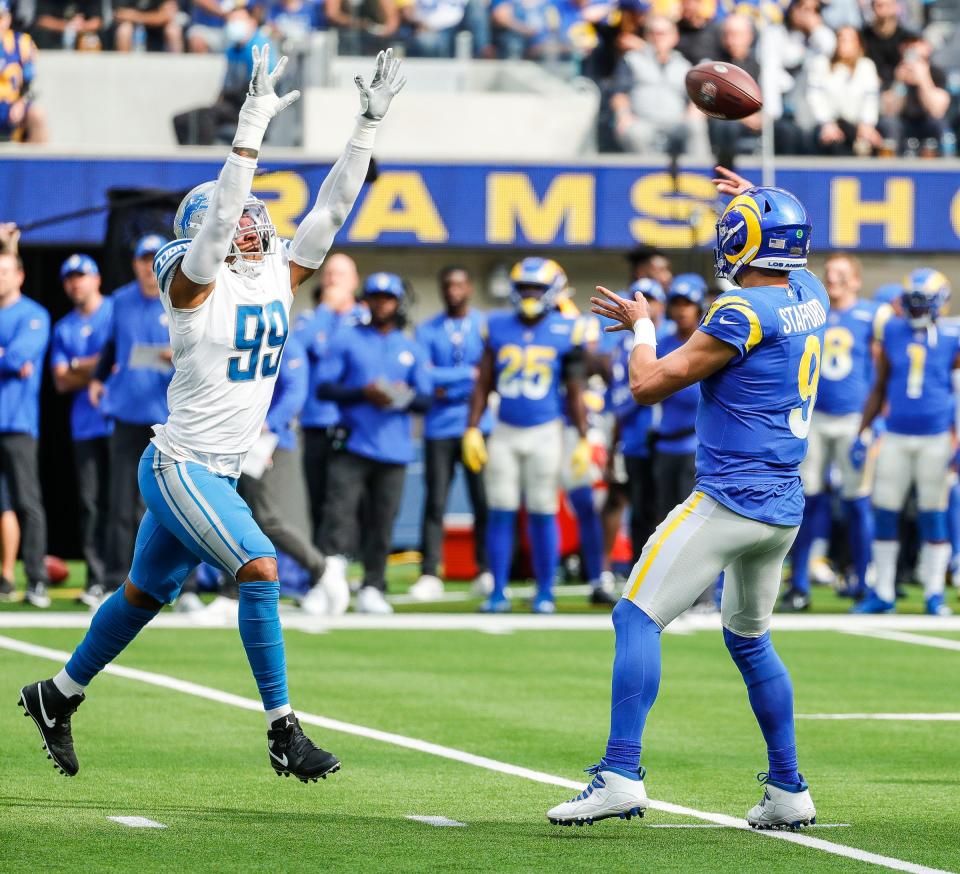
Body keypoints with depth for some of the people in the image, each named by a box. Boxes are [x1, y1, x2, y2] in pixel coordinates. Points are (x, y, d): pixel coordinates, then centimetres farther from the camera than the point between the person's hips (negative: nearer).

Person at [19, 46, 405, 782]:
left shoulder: (280, 277, 6)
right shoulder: (195, 285, -12)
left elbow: (332, 208, 4)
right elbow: (219, 211, -28)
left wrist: (370, 122, -3)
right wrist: (252, 127, -34)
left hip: (220, 471, 8)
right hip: (180, 466, -8)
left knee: (146, 594, 18)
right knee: (260, 571, -19)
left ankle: (57, 696, 35)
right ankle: (283, 732, -14)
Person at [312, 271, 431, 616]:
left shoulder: (412, 349, 14)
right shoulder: (347, 339, 7)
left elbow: (426, 399, 12)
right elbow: (325, 387, 0)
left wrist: (404, 398, -11)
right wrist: (364, 393, -15)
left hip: (393, 449, 2)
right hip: (352, 443, -2)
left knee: (381, 523, 3)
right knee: (339, 513, -16)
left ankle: (372, 590, 9)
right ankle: (331, 578, -25)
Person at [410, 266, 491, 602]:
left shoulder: (487, 326, 7)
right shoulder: (427, 331, 10)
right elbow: (423, 375, -3)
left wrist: (448, 388, -7)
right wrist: (468, 374, -8)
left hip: (478, 425, -1)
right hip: (439, 428, 1)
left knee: (483, 501, -3)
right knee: (435, 502, -3)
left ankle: (486, 571, 6)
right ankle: (429, 574, -2)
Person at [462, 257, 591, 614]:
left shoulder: (565, 332, -1)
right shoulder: (498, 329, 5)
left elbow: (575, 393, 3)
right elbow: (483, 385, 10)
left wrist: (583, 441, 0)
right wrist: (472, 430, 3)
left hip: (545, 434, -2)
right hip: (504, 433, 2)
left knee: (543, 514, 0)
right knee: (500, 513, 0)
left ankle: (545, 592, 8)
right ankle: (498, 592, 6)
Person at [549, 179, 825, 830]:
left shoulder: (744, 313, -15)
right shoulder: (811, 295, 8)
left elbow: (650, 385, -10)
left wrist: (641, 326, 7)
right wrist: (763, 205, 46)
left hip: (730, 498, -9)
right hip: (786, 507, 9)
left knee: (637, 619, -9)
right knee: (750, 639, 22)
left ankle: (622, 775, -20)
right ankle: (788, 793, 23)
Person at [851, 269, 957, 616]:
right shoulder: (893, 333, 6)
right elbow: (879, 388, 14)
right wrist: (864, 432, 10)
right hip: (895, 437, 3)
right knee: (884, 513, 2)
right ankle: (883, 593, 10)